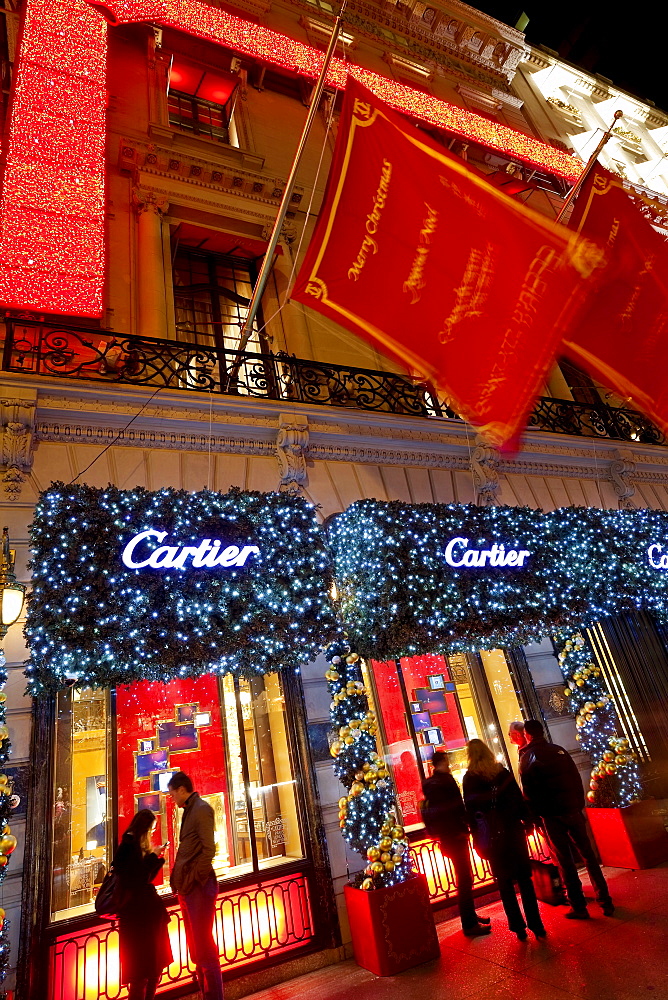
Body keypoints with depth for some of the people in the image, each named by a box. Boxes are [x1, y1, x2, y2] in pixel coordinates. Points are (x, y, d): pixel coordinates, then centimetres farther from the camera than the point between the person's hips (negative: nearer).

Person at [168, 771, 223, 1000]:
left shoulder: (201, 809, -13)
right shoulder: (189, 811, 15)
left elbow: (208, 850, -19)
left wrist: (193, 879, -16)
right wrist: (179, 880, 8)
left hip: (199, 886, -9)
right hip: (188, 887, 9)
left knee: (203, 945, -2)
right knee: (196, 946, 15)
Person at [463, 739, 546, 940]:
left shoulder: (469, 778, -7)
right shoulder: (503, 772, -1)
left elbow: (470, 809, -5)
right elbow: (518, 797, 1)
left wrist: (477, 835, 2)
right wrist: (526, 820, 9)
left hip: (492, 835, -2)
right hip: (513, 830, 2)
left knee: (505, 882, 9)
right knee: (524, 877, 10)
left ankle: (519, 927, 13)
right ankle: (536, 925, 11)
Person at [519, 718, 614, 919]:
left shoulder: (527, 757, -7)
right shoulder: (559, 750, 5)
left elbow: (528, 791, -8)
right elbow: (576, 779, 7)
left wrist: (535, 814, 3)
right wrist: (579, 805, 13)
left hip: (551, 815, -4)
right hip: (572, 810, 4)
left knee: (564, 860, 5)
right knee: (587, 854, 13)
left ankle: (579, 907, 10)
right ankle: (605, 901, 16)